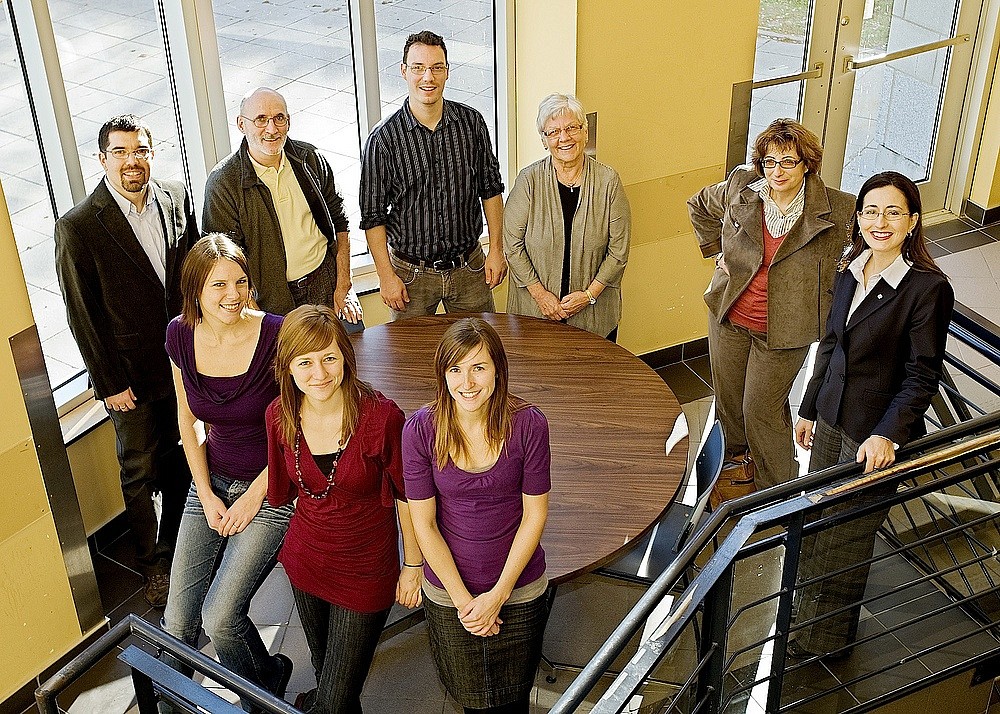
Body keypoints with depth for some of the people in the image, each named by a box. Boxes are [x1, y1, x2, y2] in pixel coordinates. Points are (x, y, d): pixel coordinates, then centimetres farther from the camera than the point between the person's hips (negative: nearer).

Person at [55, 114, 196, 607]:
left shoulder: (176, 198, -4)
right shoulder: (77, 227, -19)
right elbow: (82, 315, -13)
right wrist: (110, 384, -11)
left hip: (183, 359, 4)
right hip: (130, 374, -4)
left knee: (179, 459, 20)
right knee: (141, 472, 12)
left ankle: (178, 545, 42)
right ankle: (152, 565, 33)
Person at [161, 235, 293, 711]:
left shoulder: (275, 336, -20)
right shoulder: (181, 335, -5)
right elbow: (189, 420, 7)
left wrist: (255, 496, -10)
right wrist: (206, 495, 0)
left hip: (270, 486, -4)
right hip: (211, 482, 4)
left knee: (220, 617, -13)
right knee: (177, 621, -1)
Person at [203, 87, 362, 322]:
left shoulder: (310, 159, 0)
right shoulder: (222, 183, -12)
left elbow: (338, 222, 7)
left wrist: (343, 287, 1)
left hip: (326, 283, 3)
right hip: (273, 298, -3)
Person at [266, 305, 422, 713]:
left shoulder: (381, 416, -25)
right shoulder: (281, 416, -11)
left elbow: (406, 495, -12)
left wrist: (413, 565, -5)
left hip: (365, 572, -4)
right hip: (305, 563, 4)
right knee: (323, 669, 27)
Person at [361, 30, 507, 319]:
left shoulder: (472, 122, -5)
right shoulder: (383, 139, -14)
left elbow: (490, 188, 5)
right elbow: (373, 216, -8)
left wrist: (496, 249, 3)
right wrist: (386, 276, -9)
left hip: (470, 268, 3)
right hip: (411, 273, -2)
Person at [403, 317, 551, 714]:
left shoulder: (528, 424, -17)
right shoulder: (420, 429, -17)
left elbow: (535, 514, -10)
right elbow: (424, 523, -11)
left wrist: (499, 594, -11)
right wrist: (462, 598, -11)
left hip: (520, 590, 0)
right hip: (448, 591, 0)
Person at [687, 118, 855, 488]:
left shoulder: (836, 210, -17)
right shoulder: (739, 190, -7)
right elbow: (699, 205, 14)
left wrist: (839, 275, -7)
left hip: (784, 330, -3)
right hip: (729, 317, 4)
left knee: (761, 409, 3)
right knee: (727, 398, 18)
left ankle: (780, 486, 25)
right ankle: (734, 456, 46)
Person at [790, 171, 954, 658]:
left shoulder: (928, 288, -18)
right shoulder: (850, 273, 4)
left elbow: (922, 376, -18)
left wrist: (887, 435, -29)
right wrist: (809, 408, 18)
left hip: (875, 437, -6)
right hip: (832, 418, 7)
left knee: (846, 539, 7)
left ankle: (825, 640, 26)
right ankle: (810, 611, 39)